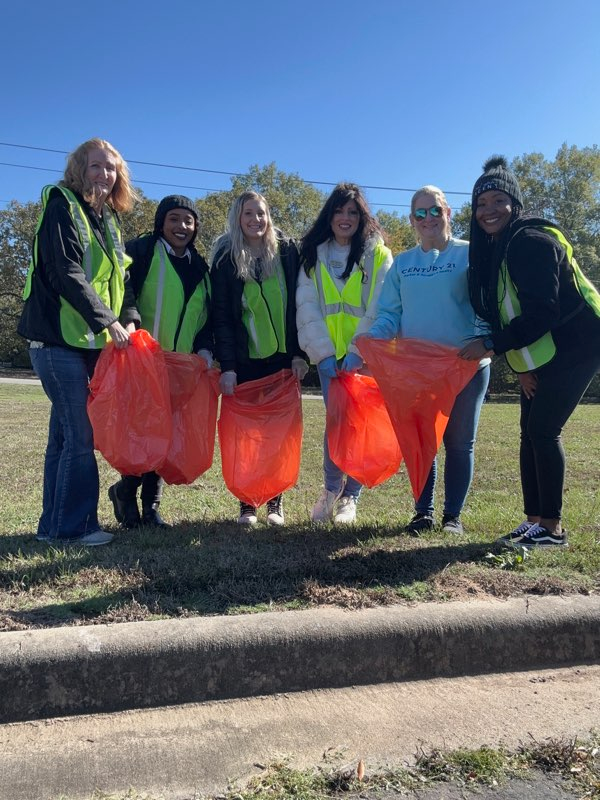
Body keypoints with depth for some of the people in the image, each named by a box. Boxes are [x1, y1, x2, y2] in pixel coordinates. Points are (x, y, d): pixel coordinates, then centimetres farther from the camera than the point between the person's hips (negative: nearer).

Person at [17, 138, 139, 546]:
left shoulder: (108, 221, 19)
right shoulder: (62, 207, -5)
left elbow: (118, 278, 16)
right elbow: (66, 274, -16)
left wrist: (130, 320, 0)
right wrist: (108, 321, -19)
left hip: (90, 341, 8)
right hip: (61, 339, -8)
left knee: (66, 432, 10)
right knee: (80, 435, -8)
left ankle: (55, 524, 18)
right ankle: (73, 525, 3)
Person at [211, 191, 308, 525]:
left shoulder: (287, 251, 4)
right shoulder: (226, 258, 2)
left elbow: (298, 305, 4)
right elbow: (221, 315, -3)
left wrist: (300, 353, -4)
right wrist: (227, 365, -11)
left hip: (283, 356, 1)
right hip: (245, 360, -1)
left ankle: (276, 501, 14)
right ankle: (247, 502, 11)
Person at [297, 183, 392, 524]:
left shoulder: (379, 255, 4)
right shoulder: (314, 256, 10)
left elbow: (379, 309, -5)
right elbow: (308, 308, 2)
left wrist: (358, 351, -15)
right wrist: (324, 352, -9)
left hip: (366, 356, -1)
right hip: (330, 357, 1)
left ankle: (350, 497, 13)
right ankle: (331, 490, 16)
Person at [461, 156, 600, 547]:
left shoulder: (533, 241, -20)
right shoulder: (491, 251, 7)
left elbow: (541, 312, -26)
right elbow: (500, 313, 6)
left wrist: (491, 345, -23)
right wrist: (520, 365, -2)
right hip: (539, 353, 9)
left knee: (543, 430, -11)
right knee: (531, 432, 7)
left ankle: (552, 527, 0)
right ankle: (534, 520, 15)